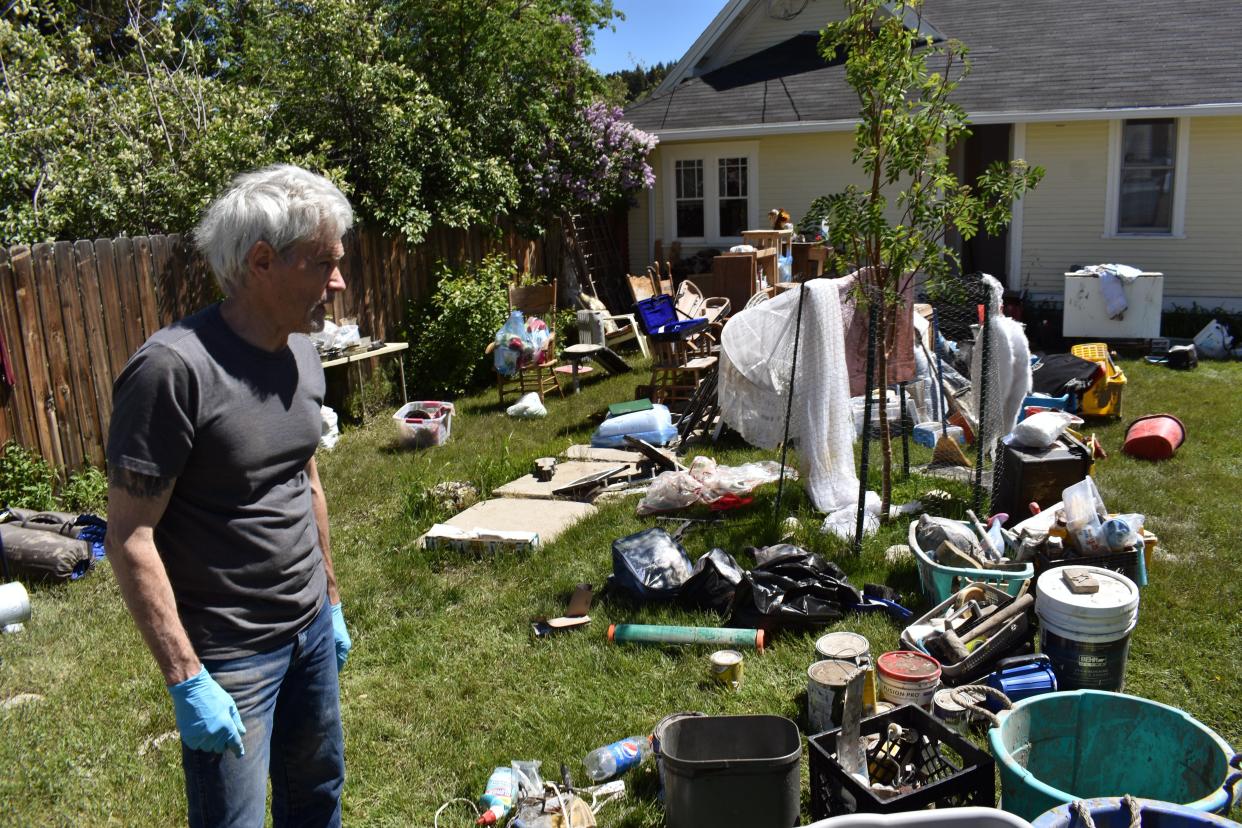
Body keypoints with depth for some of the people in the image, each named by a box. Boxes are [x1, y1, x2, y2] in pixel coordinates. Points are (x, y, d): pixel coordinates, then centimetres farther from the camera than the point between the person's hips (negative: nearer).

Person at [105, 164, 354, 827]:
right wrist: (185, 680, -19)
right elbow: (128, 536, -20)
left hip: (311, 628, 7)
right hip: (229, 656, -7)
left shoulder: (301, 353, 1)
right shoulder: (174, 369, -23)